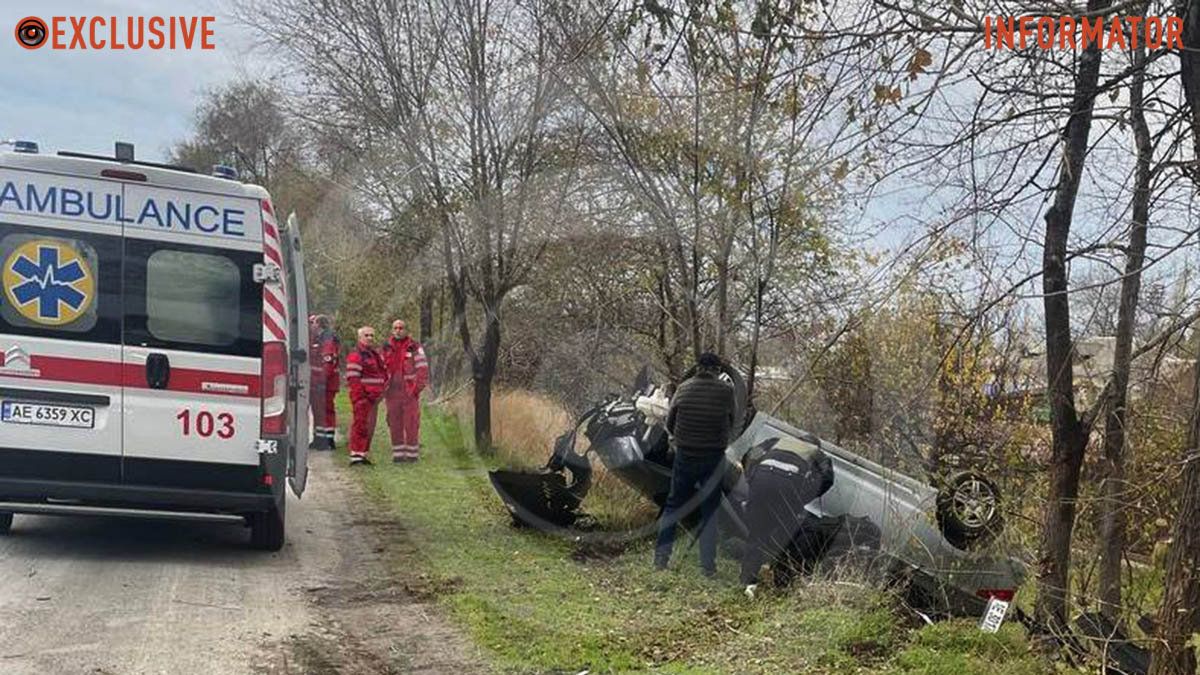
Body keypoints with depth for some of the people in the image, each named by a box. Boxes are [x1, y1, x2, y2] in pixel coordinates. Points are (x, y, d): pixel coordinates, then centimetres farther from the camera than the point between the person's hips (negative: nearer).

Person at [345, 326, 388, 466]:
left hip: (374, 398, 9)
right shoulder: (355, 356, -10)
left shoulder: (376, 354, 18)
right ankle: (355, 454, -8)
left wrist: (382, 391, 12)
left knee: (370, 427, 13)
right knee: (360, 424, -9)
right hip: (362, 398, -9)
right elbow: (353, 379, -17)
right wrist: (359, 398, -22)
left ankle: (364, 453, 21)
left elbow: (384, 373, 25)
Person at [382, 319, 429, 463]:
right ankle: (398, 454, 14)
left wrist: (417, 389, -11)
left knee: (411, 424, -2)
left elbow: (423, 370, -5)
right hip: (393, 393, 4)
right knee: (395, 425, 6)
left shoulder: (415, 348, -3)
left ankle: (412, 453, 5)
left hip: (410, 393, -4)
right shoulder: (387, 348, 9)